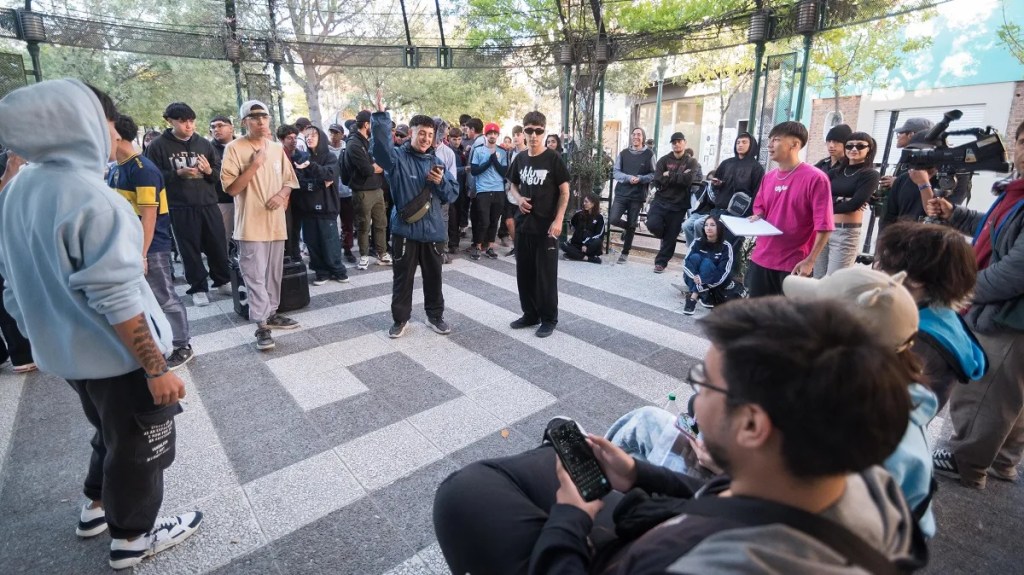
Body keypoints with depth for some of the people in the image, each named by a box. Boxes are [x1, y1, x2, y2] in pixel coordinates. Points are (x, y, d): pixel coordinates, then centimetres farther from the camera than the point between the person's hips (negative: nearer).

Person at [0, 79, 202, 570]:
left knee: (112, 433, 29)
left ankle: (97, 506, 47)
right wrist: (156, 368, -23)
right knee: (139, 447, 12)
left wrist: (43, 338, 23)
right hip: (115, 354, -8)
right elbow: (117, 302, -27)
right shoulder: (90, 197, -25)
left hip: (65, 350, 8)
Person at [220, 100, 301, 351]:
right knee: (256, 276, -4)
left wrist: (282, 194, -5)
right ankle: (261, 326, 0)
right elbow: (231, 188, -11)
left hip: (276, 222, 6)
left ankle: (271, 314, 28)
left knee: (274, 273, 14)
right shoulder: (235, 148, -7)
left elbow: (289, 180, 17)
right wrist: (255, 164, -18)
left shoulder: (277, 148, 10)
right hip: (251, 224, -5)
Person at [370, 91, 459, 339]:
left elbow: (453, 194, 7)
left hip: (433, 230, 3)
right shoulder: (398, 157, -3)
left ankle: (435, 316, 30)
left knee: (434, 277, 14)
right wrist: (381, 116, -33)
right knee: (403, 277, 7)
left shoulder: (436, 162, 9)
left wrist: (441, 182, -12)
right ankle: (400, 319, 23)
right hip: (405, 229, -3)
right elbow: (380, 146, -25)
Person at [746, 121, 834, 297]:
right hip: (761, 260, 6)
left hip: (794, 265, -6)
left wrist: (810, 261, -18)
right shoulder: (768, 177, 10)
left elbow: (824, 225, -13)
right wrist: (756, 219, -1)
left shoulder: (815, 178, -10)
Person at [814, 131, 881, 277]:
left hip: (847, 233, -5)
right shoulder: (836, 172, 13)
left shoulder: (871, 174, 0)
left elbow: (855, 204, -11)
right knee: (817, 280, 9)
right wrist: (839, 201, -15)